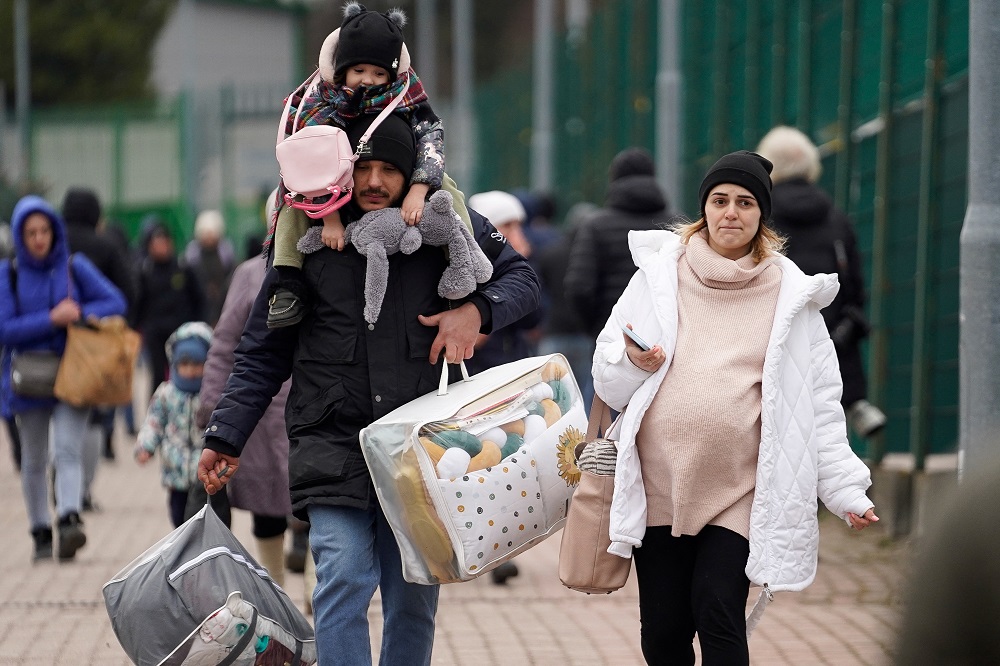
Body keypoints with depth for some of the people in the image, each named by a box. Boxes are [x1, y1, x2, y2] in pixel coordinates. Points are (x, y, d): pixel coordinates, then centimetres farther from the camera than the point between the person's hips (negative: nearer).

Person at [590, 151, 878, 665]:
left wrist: (845, 490, -1)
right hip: (660, 481, 1)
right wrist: (631, 362, -12)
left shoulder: (790, 294, 6)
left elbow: (820, 400, 5)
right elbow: (606, 380, 10)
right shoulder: (659, 271, 6)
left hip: (738, 488, -1)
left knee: (718, 614, -15)